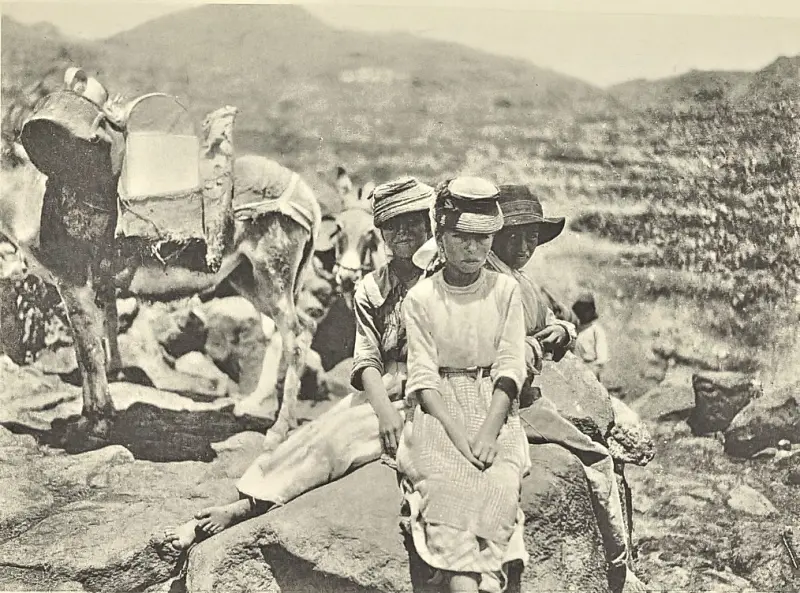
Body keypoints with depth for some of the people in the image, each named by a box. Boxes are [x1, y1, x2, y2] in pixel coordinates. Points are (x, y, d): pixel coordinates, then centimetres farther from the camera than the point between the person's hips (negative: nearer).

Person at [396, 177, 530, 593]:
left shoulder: (505, 290, 7)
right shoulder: (421, 298, 4)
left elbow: (510, 368, 0)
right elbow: (423, 376, -2)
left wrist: (489, 430, -15)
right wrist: (456, 431, -18)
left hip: (494, 407, 1)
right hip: (440, 409, -1)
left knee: (499, 481, -29)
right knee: (446, 484, -30)